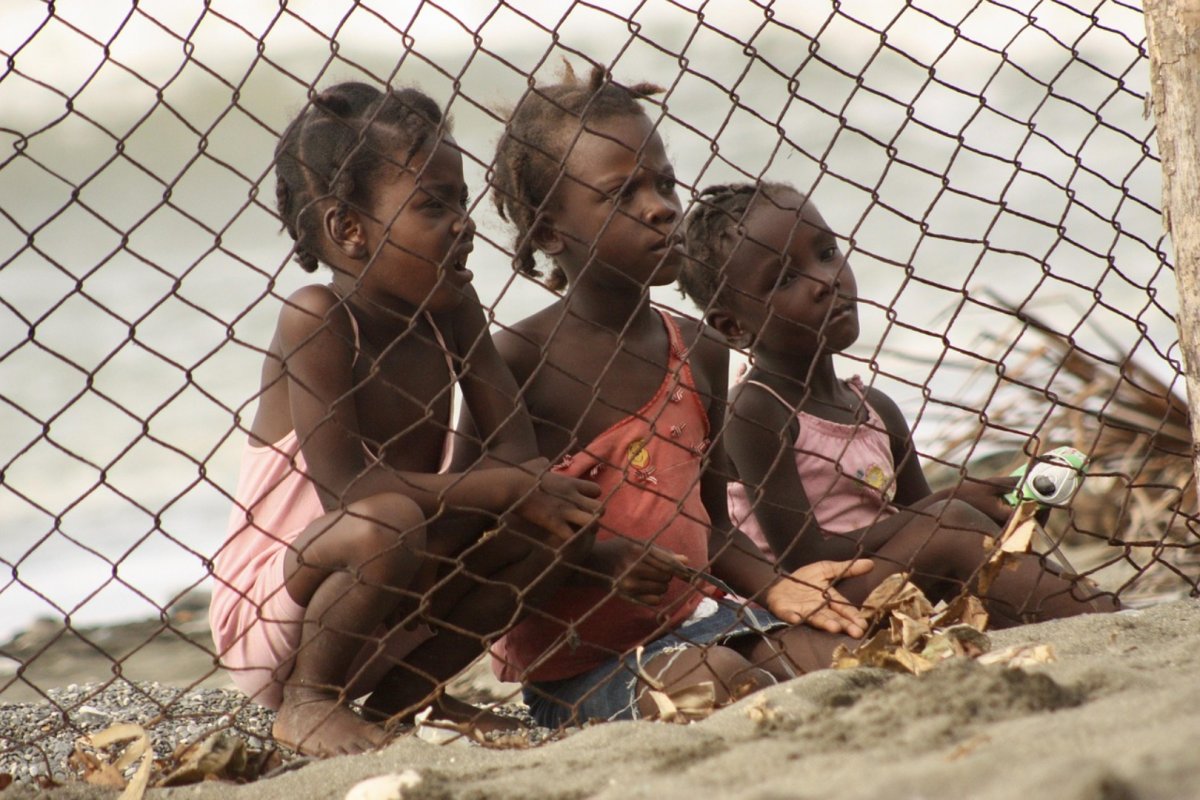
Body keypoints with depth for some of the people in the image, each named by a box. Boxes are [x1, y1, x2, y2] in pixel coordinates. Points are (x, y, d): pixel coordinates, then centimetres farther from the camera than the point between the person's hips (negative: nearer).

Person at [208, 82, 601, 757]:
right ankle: (306, 702, -10)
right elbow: (344, 484, -27)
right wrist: (498, 486, -26)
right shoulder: (319, 322, -20)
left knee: (559, 515, -4)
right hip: (269, 613, -7)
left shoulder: (451, 310, 1)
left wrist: (535, 479, -27)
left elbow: (519, 447, -3)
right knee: (387, 522, -35)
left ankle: (400, 696, 7)